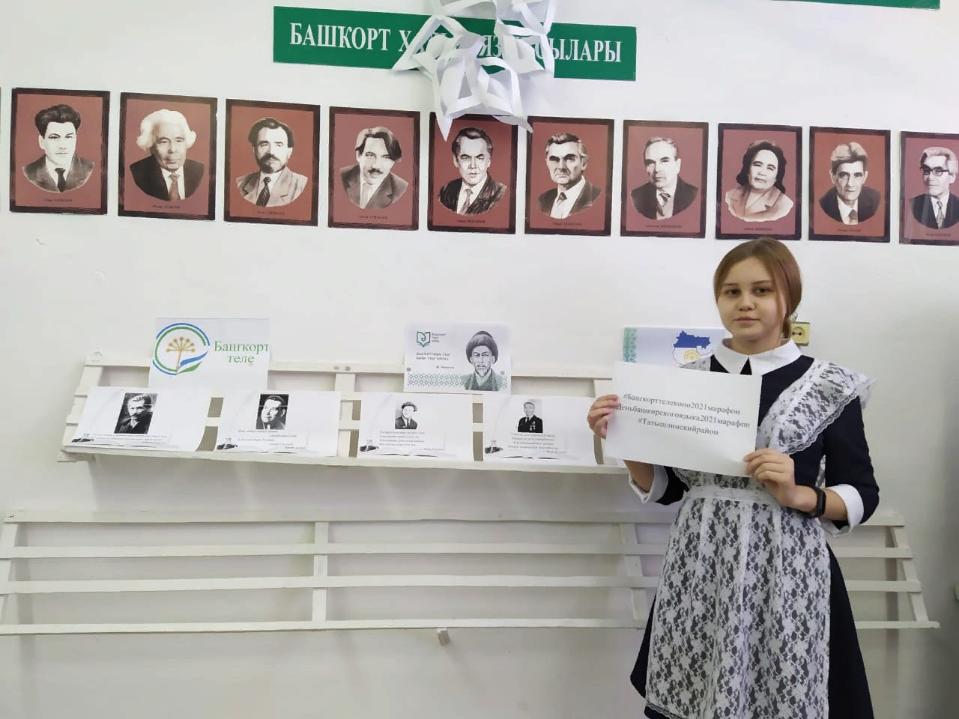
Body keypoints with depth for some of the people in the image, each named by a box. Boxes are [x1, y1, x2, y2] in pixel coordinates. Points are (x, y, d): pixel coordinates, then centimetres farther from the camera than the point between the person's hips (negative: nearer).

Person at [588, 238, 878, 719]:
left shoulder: (829, 387, -2)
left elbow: (863, 496, 1)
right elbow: (663, 488, 7)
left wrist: (796, 495, -16)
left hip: (785, 574, -2)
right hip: (698, 569, 2)